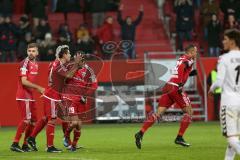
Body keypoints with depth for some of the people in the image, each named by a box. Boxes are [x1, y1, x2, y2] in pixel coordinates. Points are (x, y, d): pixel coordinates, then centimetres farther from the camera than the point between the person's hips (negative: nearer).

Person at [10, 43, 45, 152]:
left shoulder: (36, 64, 15)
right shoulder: (25, 63, -12)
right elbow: (24, 81, -19)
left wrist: (39, 89, 10)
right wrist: (39, 87, -17)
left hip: (30, 96, 9)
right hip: (23, 96, -9)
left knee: (33, 120, 10)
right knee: (26, 119, -14)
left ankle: (25, 145, 17)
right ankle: (15, 144, -13)